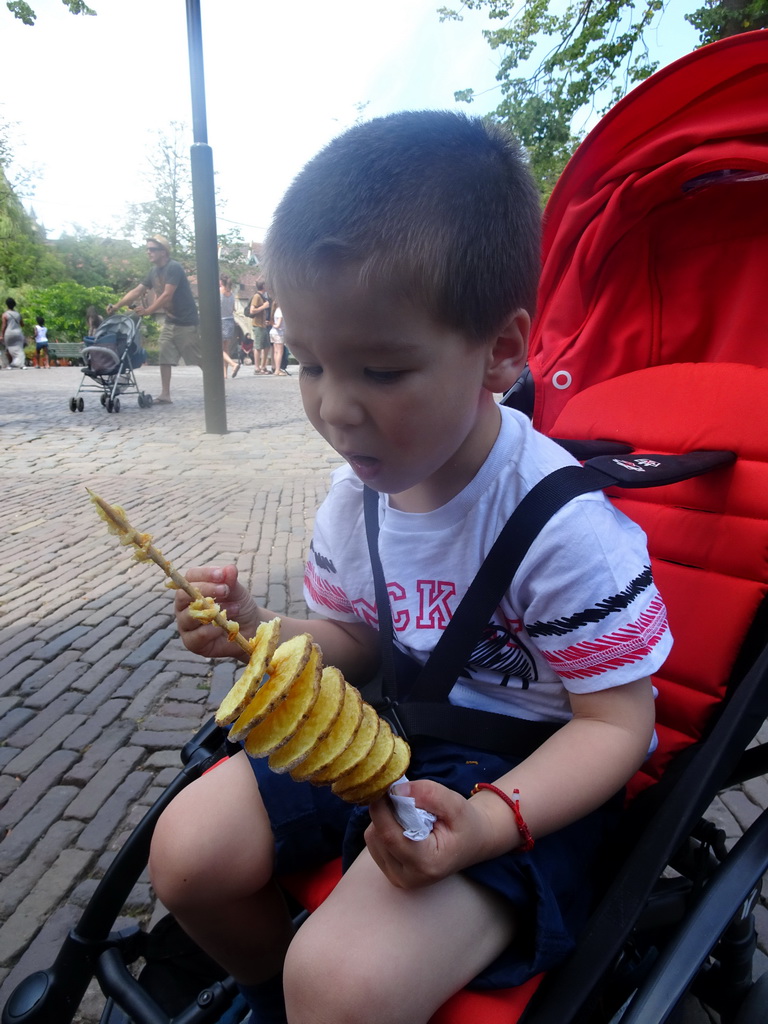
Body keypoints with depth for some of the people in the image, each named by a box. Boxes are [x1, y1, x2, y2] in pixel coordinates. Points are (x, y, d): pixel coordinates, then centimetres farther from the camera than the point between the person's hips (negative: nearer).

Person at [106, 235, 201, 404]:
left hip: (185, 322, -8)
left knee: (198, 357, -2)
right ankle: (165, 395, 2)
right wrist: (117, 305, 0)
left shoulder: (174, 268, -16)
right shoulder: (154, 271, 10)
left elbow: (167, 296, -23)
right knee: (165, 357, 1)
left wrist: (146, 311, -24)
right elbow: (137, 291, 10)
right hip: (170, 321, 8)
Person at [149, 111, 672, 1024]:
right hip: (378, 739, 7)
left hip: (522, 772, -6)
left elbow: (615, 722, -17)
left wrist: (489, 822, -32)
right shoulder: (353, 495, -3)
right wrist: (260, 633, -11)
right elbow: (351, 641, 10)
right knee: (184, 852, 0)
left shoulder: (566, 527, -24)